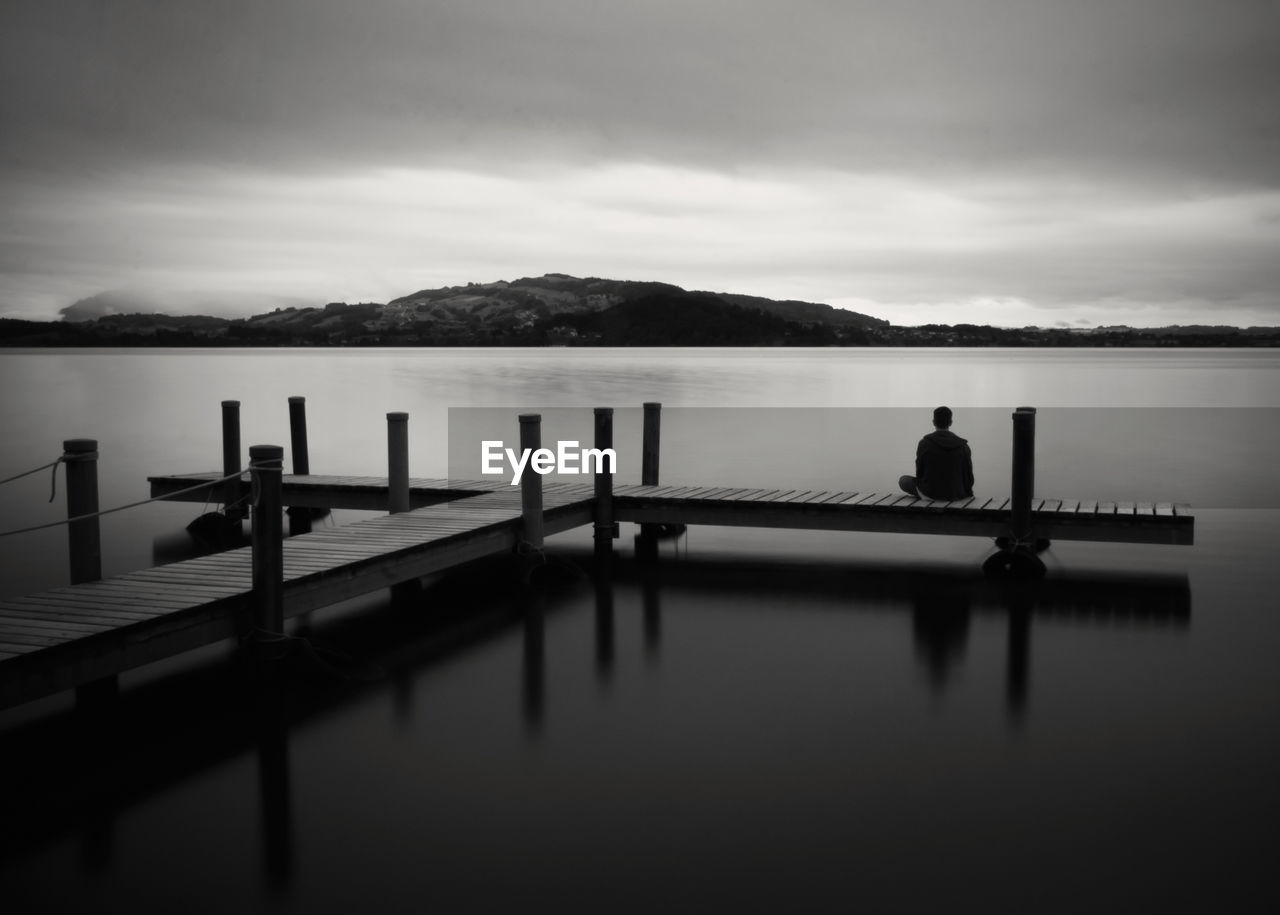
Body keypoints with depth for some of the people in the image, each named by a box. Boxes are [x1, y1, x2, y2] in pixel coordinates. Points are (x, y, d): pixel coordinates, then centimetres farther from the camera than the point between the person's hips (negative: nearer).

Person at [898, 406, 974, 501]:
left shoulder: (924, 443, -11)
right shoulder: (963, 446, -7)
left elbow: (920, 474, -4)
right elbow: (968, 476, -4)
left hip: (929, 494, -3)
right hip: (955, 496, 3)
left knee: (903, 480, 24)